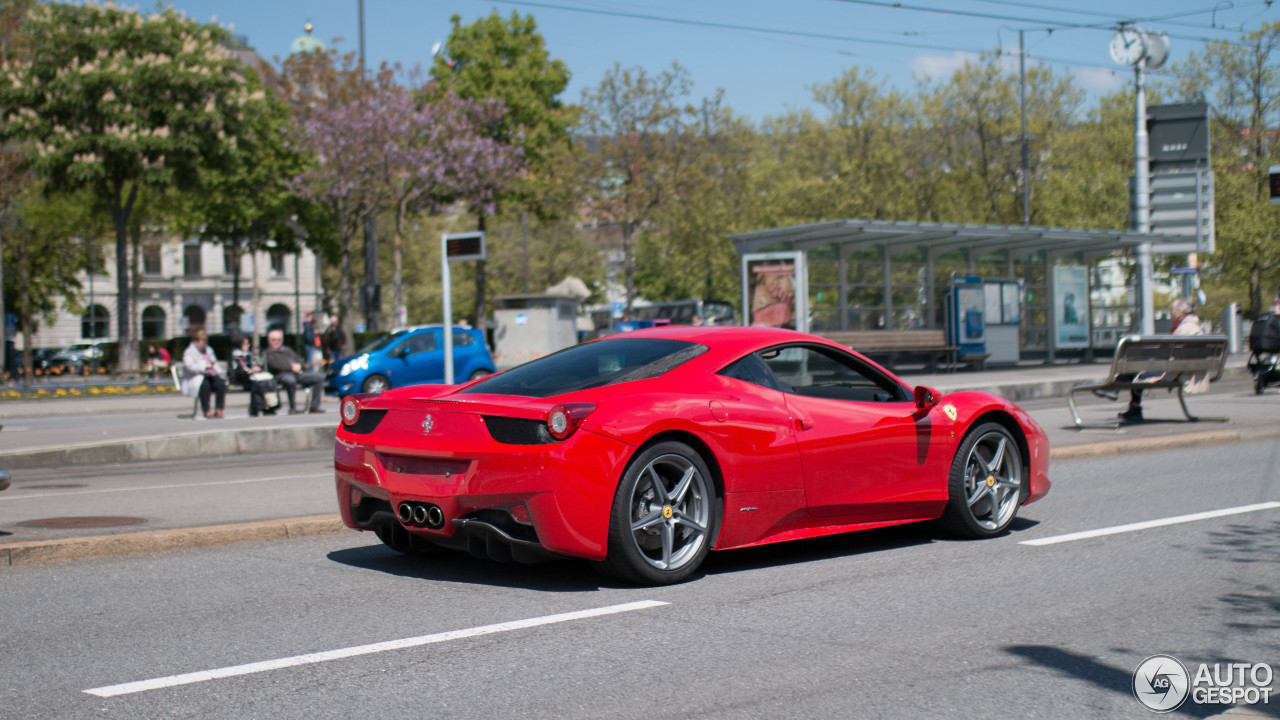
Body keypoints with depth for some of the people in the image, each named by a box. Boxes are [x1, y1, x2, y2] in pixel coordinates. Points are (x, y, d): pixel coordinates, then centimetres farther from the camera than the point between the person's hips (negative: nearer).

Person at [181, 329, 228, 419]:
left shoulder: (208, 350, 23)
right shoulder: (189, 352, -1)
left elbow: (215, 364, 29)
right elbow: (189, 366, -18)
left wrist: (220, 373, 10)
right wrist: (204, 366, -24)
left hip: (211, 376, 6)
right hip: (196, 377, -6)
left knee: (221, 384, -26)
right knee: (205, 385, -39)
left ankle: (219, 409, -24)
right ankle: (206, 411, -33)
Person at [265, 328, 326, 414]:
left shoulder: (288, 350, 34)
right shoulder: (268, 353, 13)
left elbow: (299, 360, 24)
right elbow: (275, 364, -5)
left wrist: (298, 366, -1)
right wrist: (291, 367, -12)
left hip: (296, 374, 7)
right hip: (282, 374, -7)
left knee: (319, 377, -10)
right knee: (290, 380, -43)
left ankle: (314, 406, -13)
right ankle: (292, 408, -34)